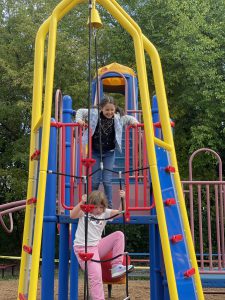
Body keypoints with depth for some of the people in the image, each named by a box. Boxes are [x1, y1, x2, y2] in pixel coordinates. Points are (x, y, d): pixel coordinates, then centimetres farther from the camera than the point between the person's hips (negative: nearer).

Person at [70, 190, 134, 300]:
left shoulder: (105, 213, 5)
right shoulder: (84, 212, -6)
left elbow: (120, 212, -6)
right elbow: (72, 215, -25)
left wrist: (123, 199, -22)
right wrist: (81, 203, -37)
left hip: (97, 245, 5)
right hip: (83, 248, -5)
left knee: (118, 235, -9)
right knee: (96, 275, -22)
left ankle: (116, 266, -7)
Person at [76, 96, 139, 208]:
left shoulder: (118, 118, -6)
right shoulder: (94, 114, -9)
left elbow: (129, 118, 10)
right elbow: (80, 111, 5)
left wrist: (134, 121, -11)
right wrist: (79, 119, -14)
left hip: (109, 153, 0)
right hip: (95, 152, 0)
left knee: (107, 180, -3)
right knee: (94, 181, 4)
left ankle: (109, 206, 10)